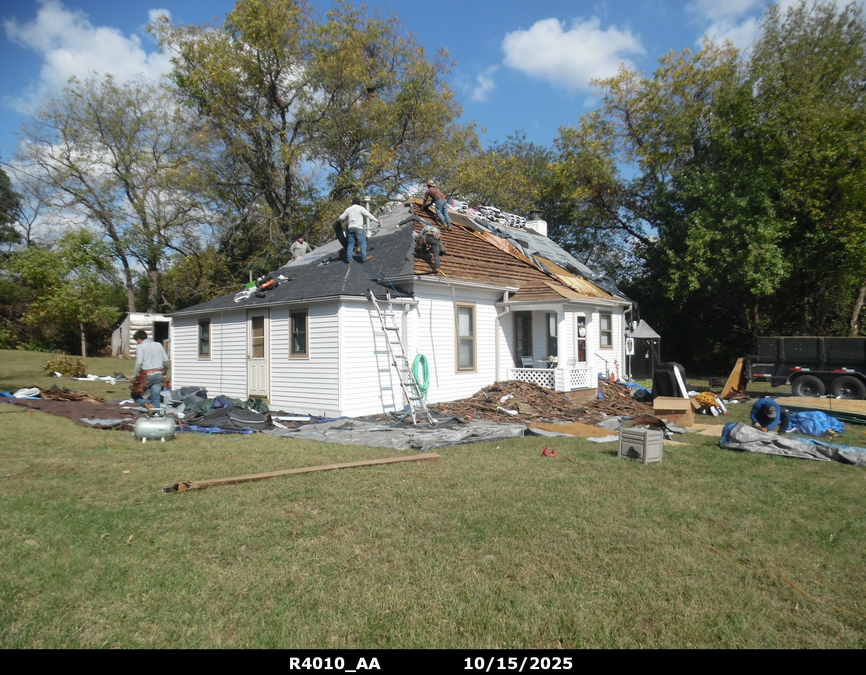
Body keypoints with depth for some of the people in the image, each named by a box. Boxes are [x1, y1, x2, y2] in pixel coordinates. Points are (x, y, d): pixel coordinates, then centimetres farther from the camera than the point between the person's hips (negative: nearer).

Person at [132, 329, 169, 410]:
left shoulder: (141, 346, -3)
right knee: (156, 398, 7)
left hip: (147, 375, -5)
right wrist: (165, 372, 25)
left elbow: (139, 362, -13)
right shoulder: (158, 345, 13)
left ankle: (146, 404, -14)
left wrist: (134, 375, -7)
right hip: (158, 374, 5)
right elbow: (166, 360, 11)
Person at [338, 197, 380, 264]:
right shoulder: (360, 208, 0)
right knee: (362, 242, -1)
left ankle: (348, 259, 3)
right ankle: (364, 258, -8)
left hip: (350, 228, 5)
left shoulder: (348, 209, 14)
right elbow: (368, 215, -3)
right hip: (358, 228, -5)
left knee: (350, 244, 6)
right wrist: (377, 220, 4)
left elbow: (341, 218, 18)